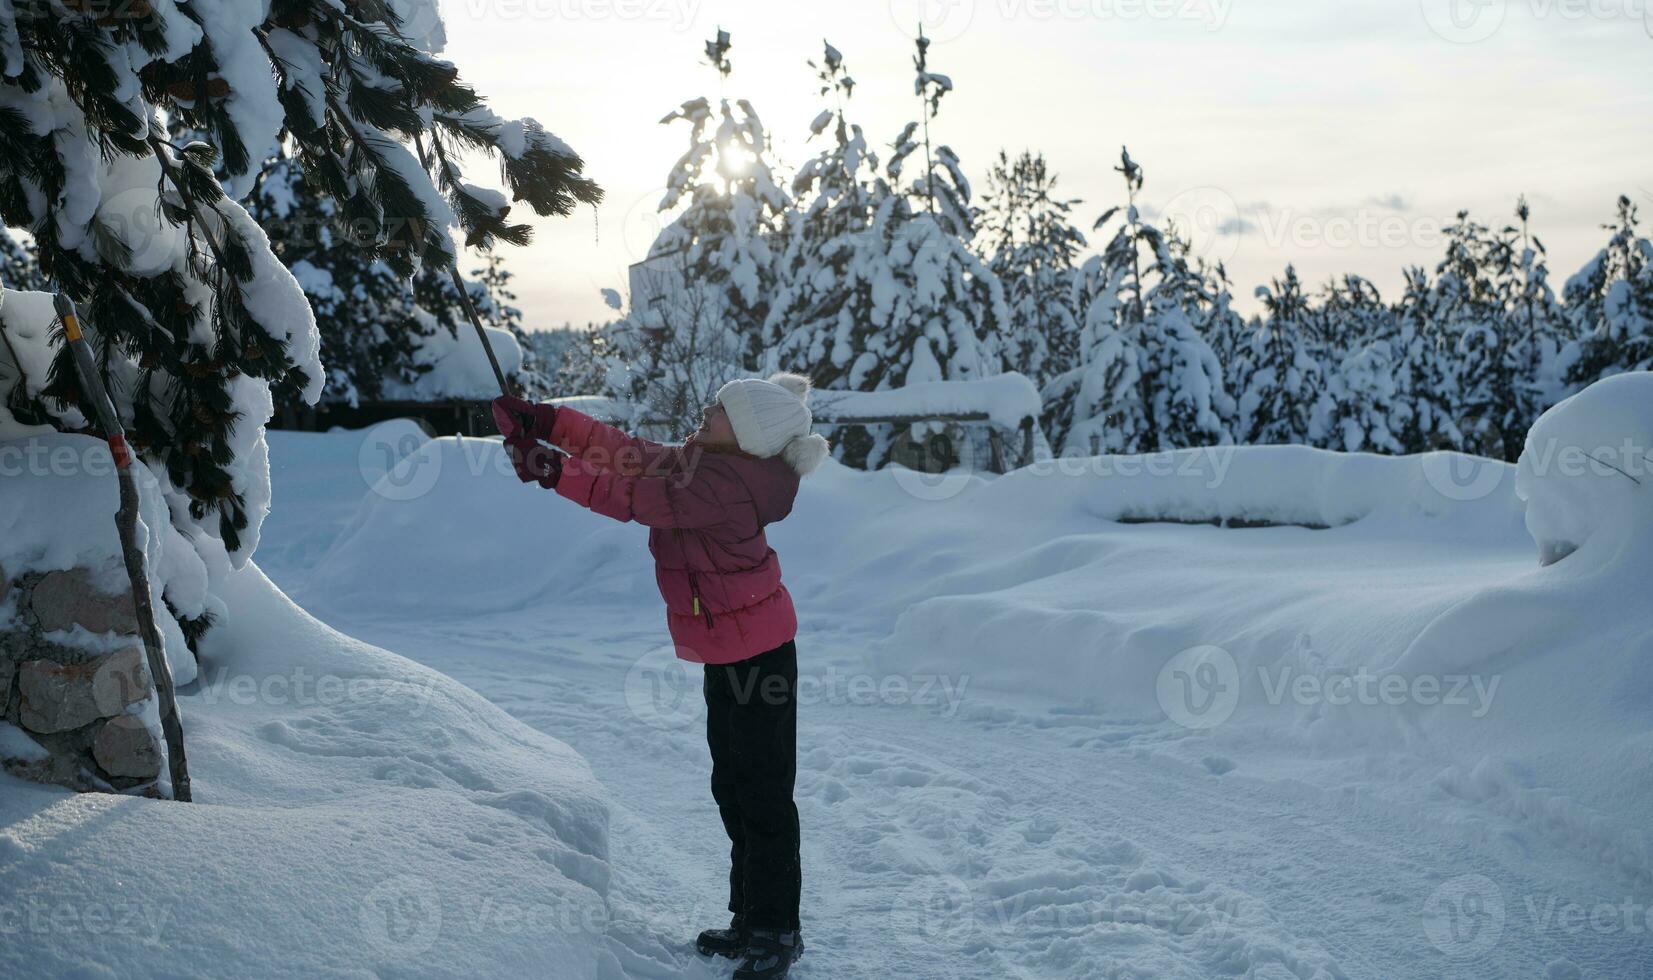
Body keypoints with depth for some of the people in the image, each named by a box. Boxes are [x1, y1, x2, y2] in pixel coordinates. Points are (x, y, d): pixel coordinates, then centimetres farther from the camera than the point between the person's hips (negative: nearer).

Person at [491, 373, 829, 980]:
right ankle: (751, 920, 29)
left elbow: (639, 497, -29)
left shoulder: (725, 483, -25)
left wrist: (556, 472, -28)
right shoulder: (703, 460, 4)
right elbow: (630, 452, 5)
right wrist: (547, 421, 0)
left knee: (762, 793, -2)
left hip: (758, 652, -11)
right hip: (730, 651, 11)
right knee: (732, 787, 17)